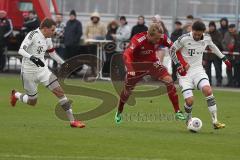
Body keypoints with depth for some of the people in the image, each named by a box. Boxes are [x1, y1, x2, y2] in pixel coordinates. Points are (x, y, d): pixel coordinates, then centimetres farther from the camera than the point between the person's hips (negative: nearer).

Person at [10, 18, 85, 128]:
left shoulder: (47, 39, 6)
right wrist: (32, 57, -41)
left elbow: (52, 53, 23)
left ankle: (72, 120, -8)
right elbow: (21, 50, -24)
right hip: (29, 71, -6)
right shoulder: (33, 35, -16)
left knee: (59, 91, -10)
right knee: (32, 101, 5)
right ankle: (15, 95, 39)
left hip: (42, 70, 6)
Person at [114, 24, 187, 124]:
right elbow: (127, 54, -41)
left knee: (169, 81, -20)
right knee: (127, 90, 11)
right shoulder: (138, 40, -34)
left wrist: (181, 65, -14)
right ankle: (119, 113, 42)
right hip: (137, 65, -2)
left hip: (152, 63, 2)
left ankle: (177, 112, -14)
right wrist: (130, 69, -55)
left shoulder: (161, 38, -22)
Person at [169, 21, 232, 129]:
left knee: (208, 91, -26)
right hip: (185, 72, -3)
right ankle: (188, 119, 18)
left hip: (198, 70, 3)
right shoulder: (184, 39, -15)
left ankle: (215, 121, -22)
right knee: (189, 101, -16)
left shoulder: (207, 38, -1)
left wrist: (223, 58, 29)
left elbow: (212, 46, 23)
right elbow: (172, 50, -3)